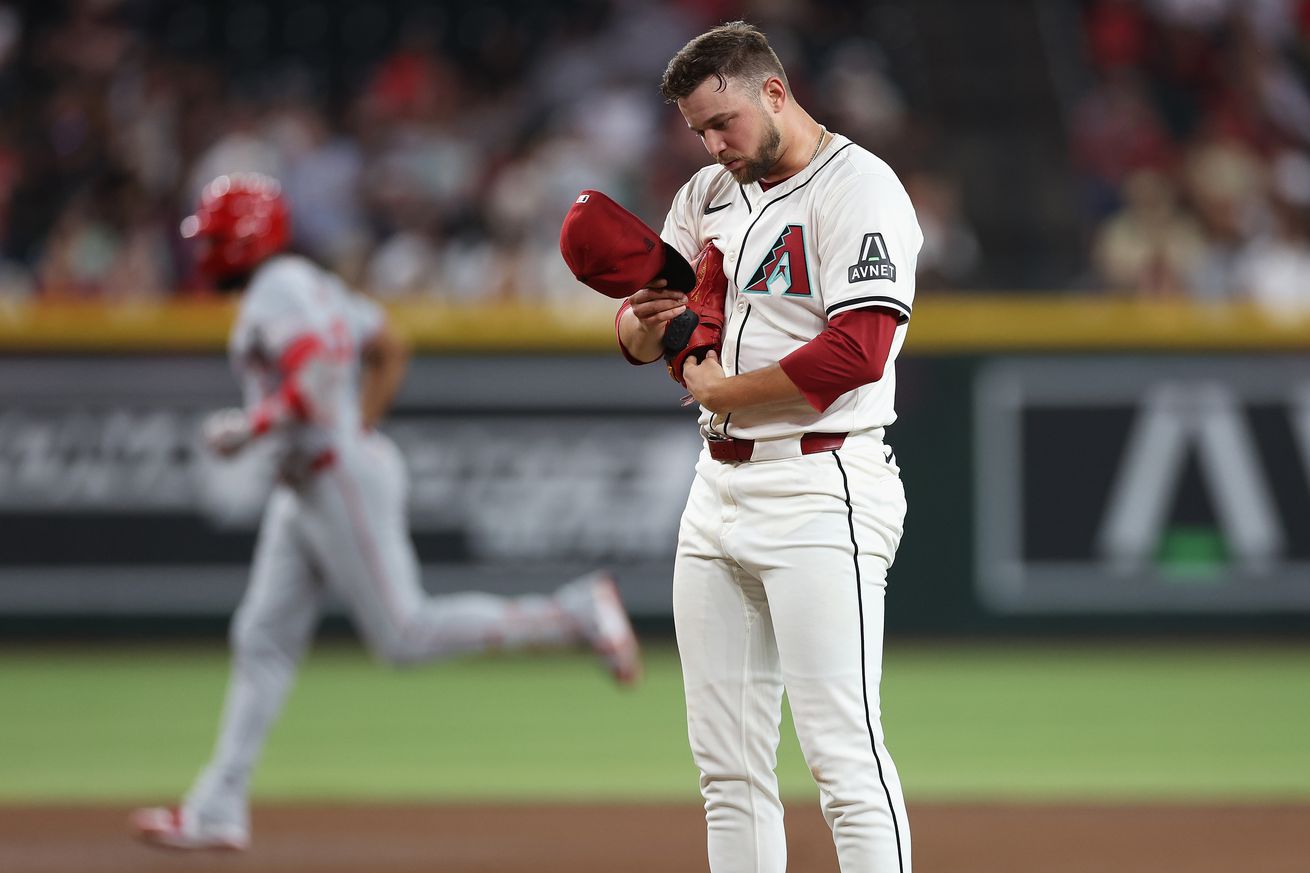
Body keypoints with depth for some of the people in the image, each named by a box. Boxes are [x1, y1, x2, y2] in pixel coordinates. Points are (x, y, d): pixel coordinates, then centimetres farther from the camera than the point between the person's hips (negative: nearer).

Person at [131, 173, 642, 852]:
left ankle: (579, 614, -3)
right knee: (263, 641, 7)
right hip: (304, 485, 11)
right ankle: (218, 811, 7)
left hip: (342, 479, -11)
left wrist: (246, 427, -19)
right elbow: (388, 351, 22)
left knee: (404, 635, -9)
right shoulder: (306, 286, 16)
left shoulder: (280, 293, -14)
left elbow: (318, 385, -27)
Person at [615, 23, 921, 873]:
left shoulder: (859, 189, -10)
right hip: (720, 486, 8)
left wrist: (722, 389, -10)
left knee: (844, 752, -14)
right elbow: (641, 340, 17)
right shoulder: (711, 194, 16)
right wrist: (646, 321, -7)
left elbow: (858, 352, -21)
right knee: (726, 762, 9)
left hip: (821, 492, -8)